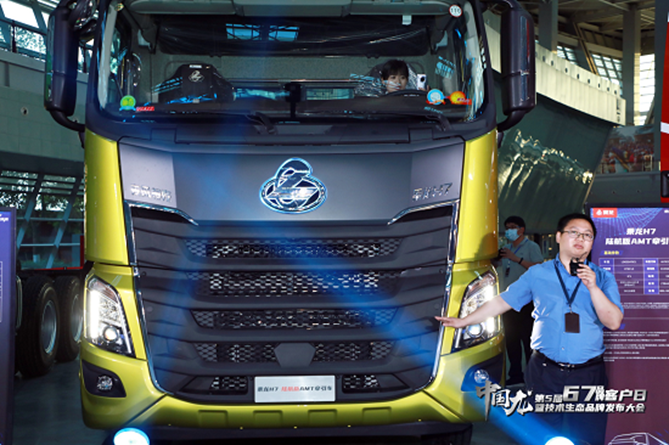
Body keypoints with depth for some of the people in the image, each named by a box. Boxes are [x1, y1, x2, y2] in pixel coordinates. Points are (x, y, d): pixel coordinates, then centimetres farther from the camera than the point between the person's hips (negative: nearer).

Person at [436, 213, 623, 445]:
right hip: (545, 373, 1)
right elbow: (502, 302, 14)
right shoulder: (538, 274, 7)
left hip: (587, 375, 0)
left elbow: (614, 322, -4)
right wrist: (463, 321, 16)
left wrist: (592, 287, -15)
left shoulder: (602, 278, 6)